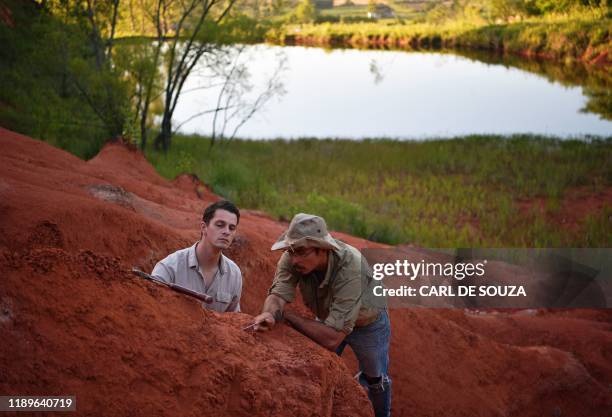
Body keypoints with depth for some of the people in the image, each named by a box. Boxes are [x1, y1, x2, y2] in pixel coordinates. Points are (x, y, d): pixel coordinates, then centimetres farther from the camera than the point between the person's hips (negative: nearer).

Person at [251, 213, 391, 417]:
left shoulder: (351, 268, -44)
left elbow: (332, 338, -45)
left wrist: (285, 315, -39)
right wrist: (270, 314, -59)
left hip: (367, 322, -3)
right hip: (328, 318, 3)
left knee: (375, 379, 20)